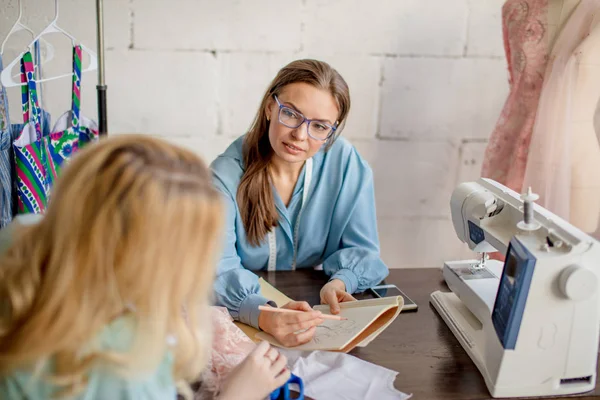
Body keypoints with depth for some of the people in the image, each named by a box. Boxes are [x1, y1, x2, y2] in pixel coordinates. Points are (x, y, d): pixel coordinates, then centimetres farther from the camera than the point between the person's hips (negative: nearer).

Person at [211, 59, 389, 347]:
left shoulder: (346, 163, -7)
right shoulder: (227, 174, -14)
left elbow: (361, 248, 1)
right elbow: (217, 268, -24)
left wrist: (340, 282, -22)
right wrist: (265, 316, -43)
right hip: (241, 321, -2)